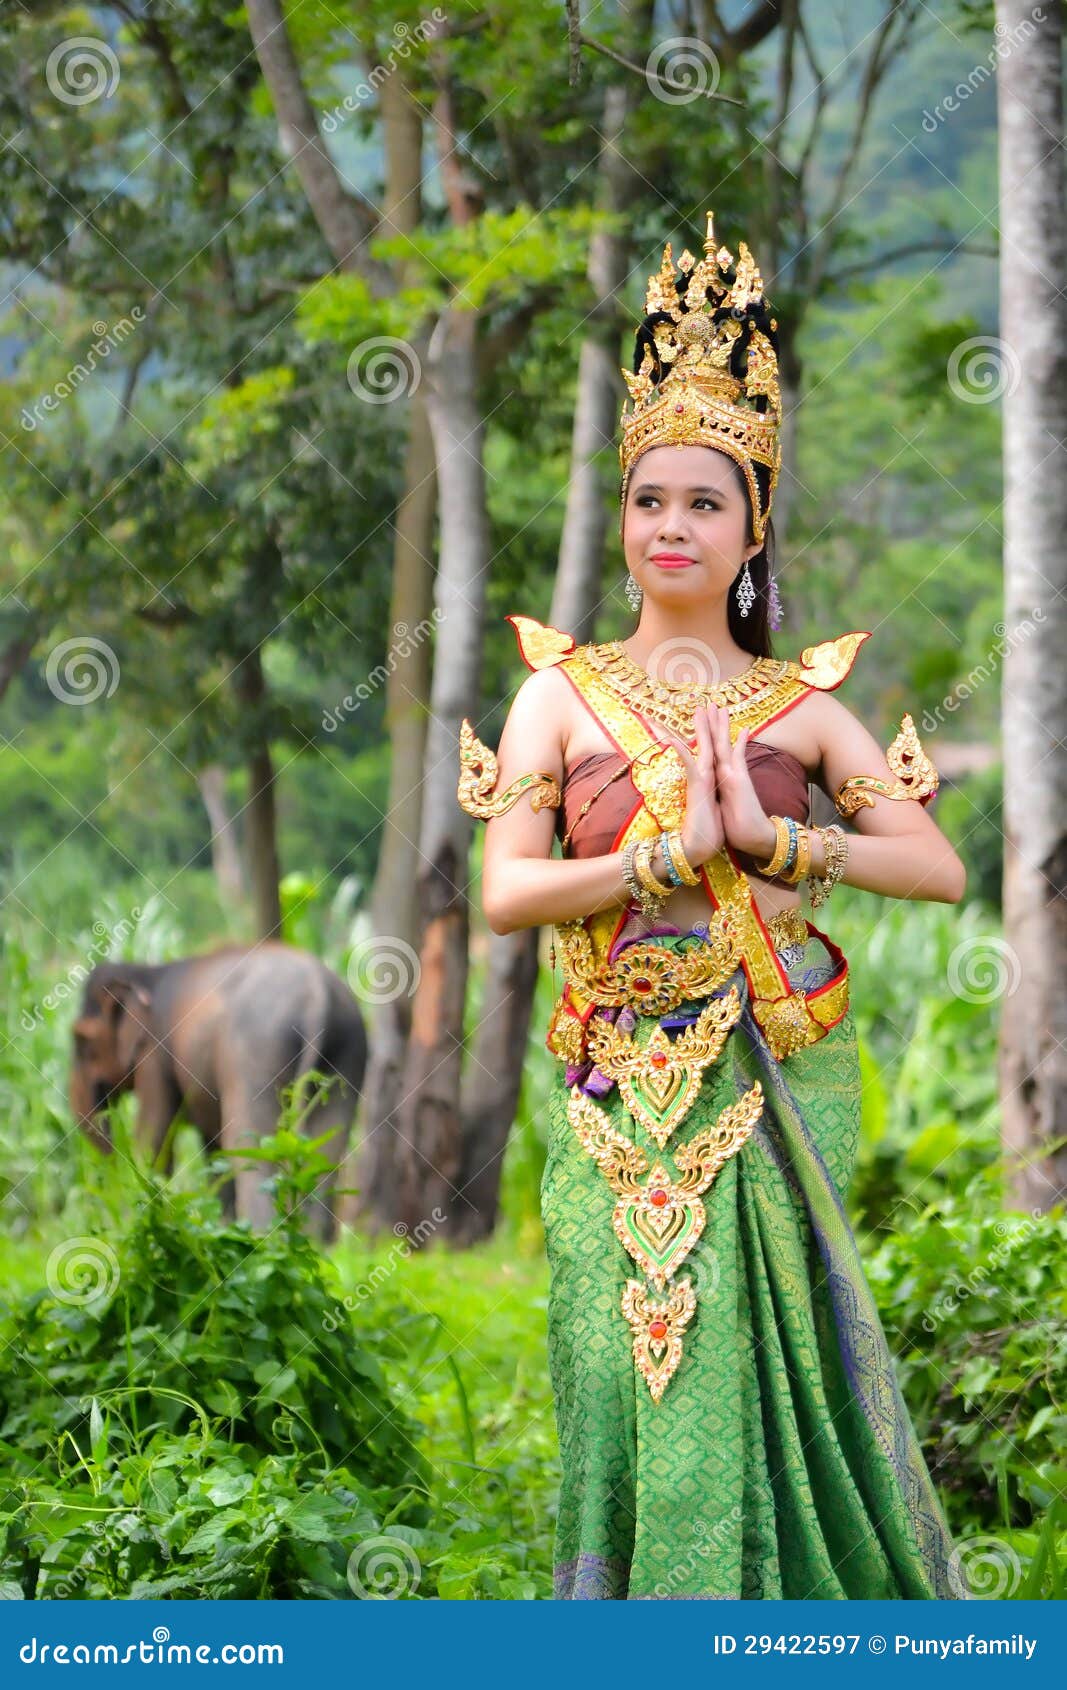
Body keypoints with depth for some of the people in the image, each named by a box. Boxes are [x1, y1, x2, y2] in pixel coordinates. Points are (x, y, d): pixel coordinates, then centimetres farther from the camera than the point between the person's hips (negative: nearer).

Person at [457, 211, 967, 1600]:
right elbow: (507, 891, -5)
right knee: (650, 1366, -5)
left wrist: (767, 833, -12)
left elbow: (940, 867, -2)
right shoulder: (562, 692, 6)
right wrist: (681, 851, -13)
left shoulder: (800, 702, 8)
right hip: (627, 1086, 0)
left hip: (782, 1071, 0)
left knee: (778, 1356, -3)